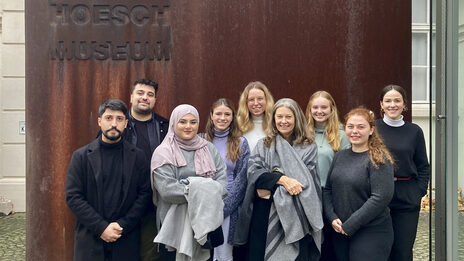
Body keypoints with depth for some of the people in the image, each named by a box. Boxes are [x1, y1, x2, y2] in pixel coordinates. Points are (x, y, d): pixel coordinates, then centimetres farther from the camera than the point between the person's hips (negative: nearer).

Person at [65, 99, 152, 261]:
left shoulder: (137, 156, 3)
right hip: (90, 240, 0)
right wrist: (101, 227, -11)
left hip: (126, 239, 1)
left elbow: (144, 194, 0)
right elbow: (73, 197, -4)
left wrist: (123, 225, -10)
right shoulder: (81, 156, 1)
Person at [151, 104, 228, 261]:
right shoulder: (163, 153, -3)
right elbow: (167, 190, -16)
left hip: (208, 220, 4)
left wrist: (209, 195, -21)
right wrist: (199, 191, -18)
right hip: (174, 223, -4)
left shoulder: (209, 149, 11)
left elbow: (222, 181, 0)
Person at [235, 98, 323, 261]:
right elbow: (253, 171, -3)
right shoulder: (263, 145, 13)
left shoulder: (308, 147, 6)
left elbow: (306, 180, -6)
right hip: (264, 214, 2)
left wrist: (270, 188, -11)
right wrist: (281, 179, -19)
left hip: (294, 216, -2)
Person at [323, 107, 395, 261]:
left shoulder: (379, 159, -10)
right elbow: (327, 189, 11)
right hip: (339, 233, 6)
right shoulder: (340, 156, 9)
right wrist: (332, 218, -5)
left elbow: (381, 197, -18)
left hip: (371, 233, -6)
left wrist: (349, 225, -17)